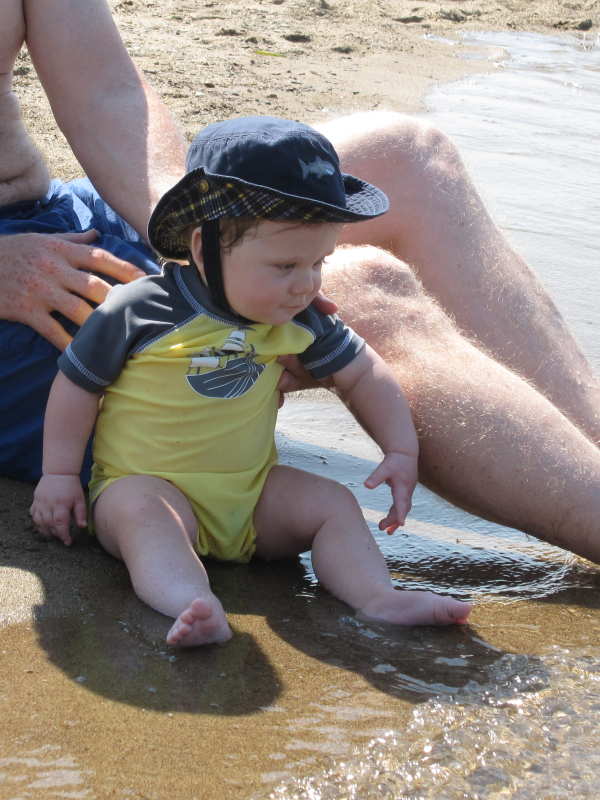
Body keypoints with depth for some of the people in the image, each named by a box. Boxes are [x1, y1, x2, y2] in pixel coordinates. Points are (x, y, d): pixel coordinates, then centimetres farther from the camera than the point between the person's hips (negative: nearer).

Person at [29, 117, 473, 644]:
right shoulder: (139, 312, -14)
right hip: (146, 484, -5)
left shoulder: (299, 322, 0)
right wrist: (59, 473, 0)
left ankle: (379, 598, -28)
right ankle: (192, 605, -58)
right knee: (143, 512, -36)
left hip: (251, 493, 5)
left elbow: (363, 373, 12)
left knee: (332, 502, -12)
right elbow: (77, 384, -4)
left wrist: (402, 452, 4)